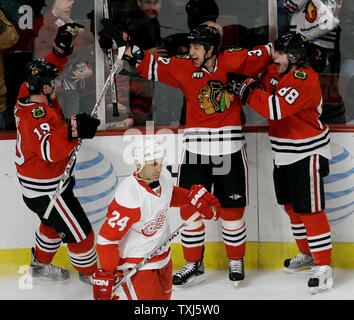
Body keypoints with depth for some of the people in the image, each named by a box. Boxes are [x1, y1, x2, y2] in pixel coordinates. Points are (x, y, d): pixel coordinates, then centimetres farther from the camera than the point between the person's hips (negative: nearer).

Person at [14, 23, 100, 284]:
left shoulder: (28, 94, -8)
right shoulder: (37, 116, -35)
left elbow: (48, 71, 11)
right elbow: (49, 150, -51)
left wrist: (62, 47, 1)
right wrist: (72, 132, -65)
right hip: (46, 191, -10)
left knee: (54, 222, 32)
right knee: (79, 232, 6)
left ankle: (40, 264, 51)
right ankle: (90, 273, 26)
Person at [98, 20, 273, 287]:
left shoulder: (234, 61, -4)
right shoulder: (183, 67, 1)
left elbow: (266, 55, 3)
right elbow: (150, 65, 1)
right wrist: (124, 43, -6)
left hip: (230, 149, -2)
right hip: (196, 148, 2)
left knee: (232, 209, 7)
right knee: (190, 206, 3)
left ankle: (236, 261, 25)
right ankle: (194, 265, 16)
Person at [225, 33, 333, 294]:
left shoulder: (305, 79, -23)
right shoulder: (276, 71, 5)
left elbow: (276, 107, -33)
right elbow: (262, 90, 14)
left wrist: (245, 89, -27)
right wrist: (243, 82, -7)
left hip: (306, 154, -9)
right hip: (283, 154, 10)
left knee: (309, 210, -9)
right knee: (291, 206, 19)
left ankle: (323, 267, -3)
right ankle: (307, 254, 35)